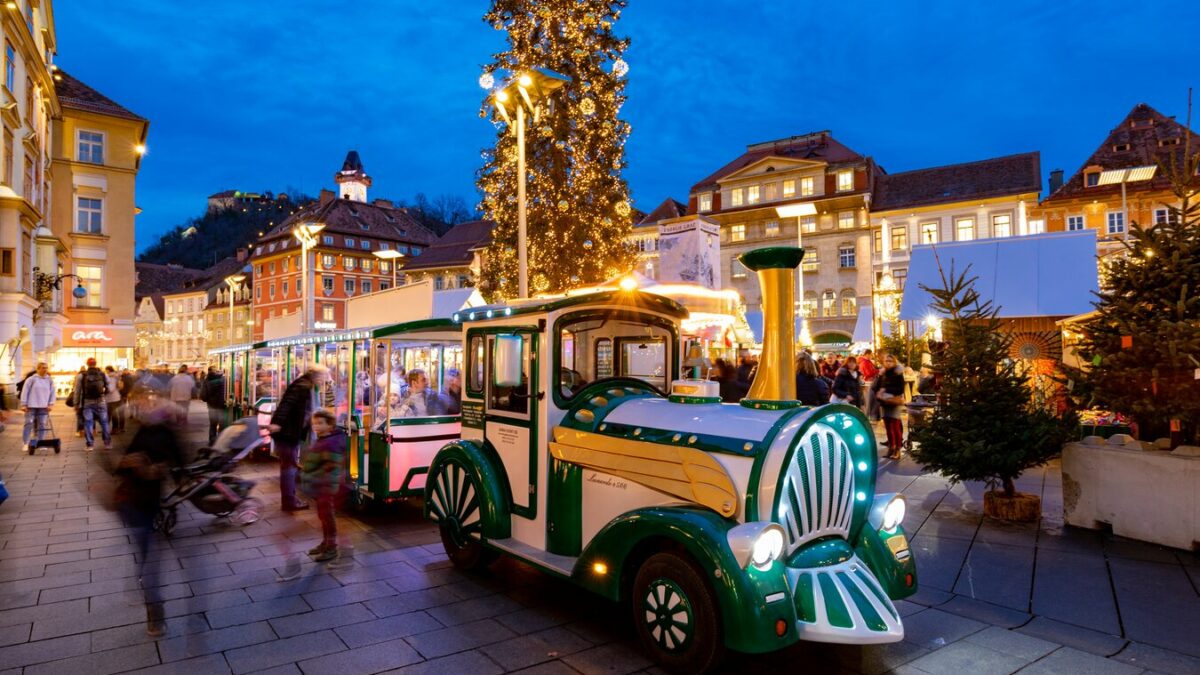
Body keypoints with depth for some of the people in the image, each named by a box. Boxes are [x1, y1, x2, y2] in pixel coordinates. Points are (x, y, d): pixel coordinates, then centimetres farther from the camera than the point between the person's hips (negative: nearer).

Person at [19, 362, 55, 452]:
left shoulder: (49, 380, 8)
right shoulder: (31, 379, -2)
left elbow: (52, 393, 11)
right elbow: (25, 392, -2)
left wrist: (51, 404, 2)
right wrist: (23, 405, -6)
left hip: (43, 407, 3)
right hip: (31, 406, -3)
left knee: (42, 425, 3)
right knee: (29, 424, -3)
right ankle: (26, 443, 5)